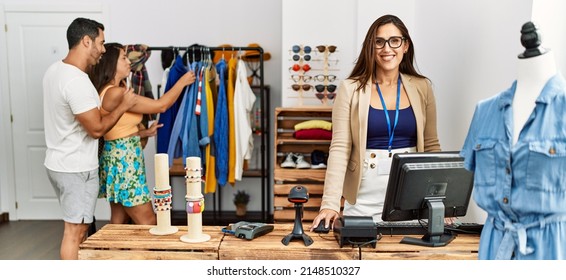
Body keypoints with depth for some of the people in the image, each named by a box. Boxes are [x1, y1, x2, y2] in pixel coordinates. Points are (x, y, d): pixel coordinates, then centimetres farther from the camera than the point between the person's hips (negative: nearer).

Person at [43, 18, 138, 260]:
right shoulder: (77, 81, -26)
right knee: (74, 231, 1)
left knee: (77, 227, 21)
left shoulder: (55, 70, 6)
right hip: (77, 168, -10)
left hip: (60, 163, 10)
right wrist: (123, 105, -10)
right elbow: (97, 128, -23)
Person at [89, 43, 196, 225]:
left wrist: (145, 133, 13)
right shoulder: (114, 93, -19)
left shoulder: (113, 91, 12)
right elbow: (161, 105, -17)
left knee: (119, 222, 14)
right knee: (149, 223, -2)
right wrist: (182, 82, -5)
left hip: (122, 158, 10)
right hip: (123, 160, -10)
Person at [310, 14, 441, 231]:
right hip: (365, 197, -2)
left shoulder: (422, 88, 5)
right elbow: (340, 149, -8)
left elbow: (431, 147, 8)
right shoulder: (351, 89, -3)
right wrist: (330, 203, -16)